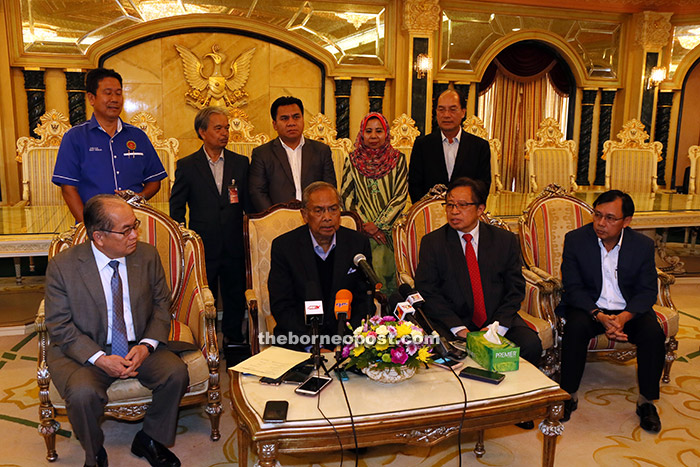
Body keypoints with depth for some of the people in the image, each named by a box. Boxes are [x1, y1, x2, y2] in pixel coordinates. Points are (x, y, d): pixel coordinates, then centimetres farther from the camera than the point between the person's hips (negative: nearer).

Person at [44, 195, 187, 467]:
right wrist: (99, 359, -21)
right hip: (84, 352, -2)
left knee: (176, 372, -21)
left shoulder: (147, 255, -3)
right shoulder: (62, 266, -10)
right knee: (82, 392, -30)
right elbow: (59, 326, -8)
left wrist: (146, 345, -14)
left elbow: (161, 304, 4)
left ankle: (149, 440, 6)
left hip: (139, 348, 2)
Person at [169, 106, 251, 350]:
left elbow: (249, 204, 7)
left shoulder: (240, 163, 7)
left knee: (236, 301, 11)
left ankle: (233, 340, 29)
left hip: (234, 247, 2)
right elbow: (176, 208, 5)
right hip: (202, 246, -2)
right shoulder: (187, 166, 2)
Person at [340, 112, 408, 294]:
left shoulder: (397, 159, 6)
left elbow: (401, 196, 0)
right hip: (361, 230, 0)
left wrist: (378, 225, -8)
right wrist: (364, 225, -6)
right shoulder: (352, 160, 7)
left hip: (390, 229, 0)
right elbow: (346, 196, 4)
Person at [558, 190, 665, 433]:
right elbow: (573, 288, -11)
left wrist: (624, 317, -25)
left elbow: (647, 292, -5)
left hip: (629, 310, 2)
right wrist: (600, 317, -27)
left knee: (653, 333, -26)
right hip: (588, 306, -1)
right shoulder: (575, 239, -10)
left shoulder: (643, 244, -6)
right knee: (575, 327, -31)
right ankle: (569, 395, -13)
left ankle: (647, 401, -4)